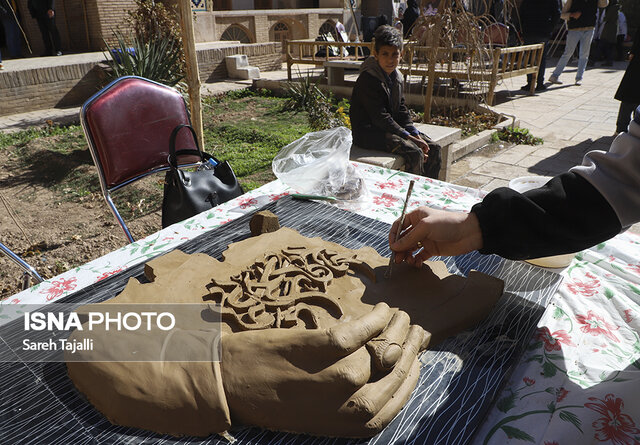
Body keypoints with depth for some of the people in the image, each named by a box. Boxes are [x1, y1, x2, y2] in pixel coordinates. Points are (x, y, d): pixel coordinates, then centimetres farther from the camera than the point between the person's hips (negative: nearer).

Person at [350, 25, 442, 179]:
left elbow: (402, 110, 13)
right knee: (415, 153, -27)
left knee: (433, 149, 0)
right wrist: (408, 137, -20)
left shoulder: (396, 77, 11)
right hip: (368, 133, -9)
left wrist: (414, 133, -3)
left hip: (393, 128, 9)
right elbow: (380, 117, -20)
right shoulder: (367, 79, -17)